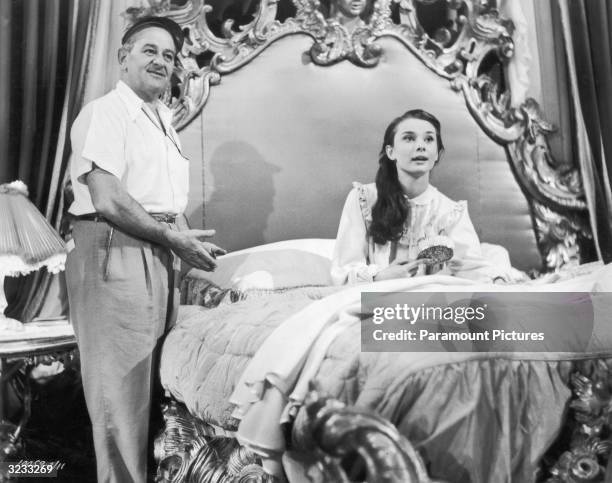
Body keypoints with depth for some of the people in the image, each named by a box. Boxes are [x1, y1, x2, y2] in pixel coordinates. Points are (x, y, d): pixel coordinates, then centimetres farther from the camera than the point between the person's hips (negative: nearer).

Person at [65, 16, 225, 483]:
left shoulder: (162, 120, 20)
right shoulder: (104, 113, -6)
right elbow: (108, 201, -16)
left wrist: (189, 243, 6)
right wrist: (176, 239, -11)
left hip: (160, 256, 8)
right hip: (115, 254, -8)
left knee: (155, 383, 13)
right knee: (121, 389, -2)